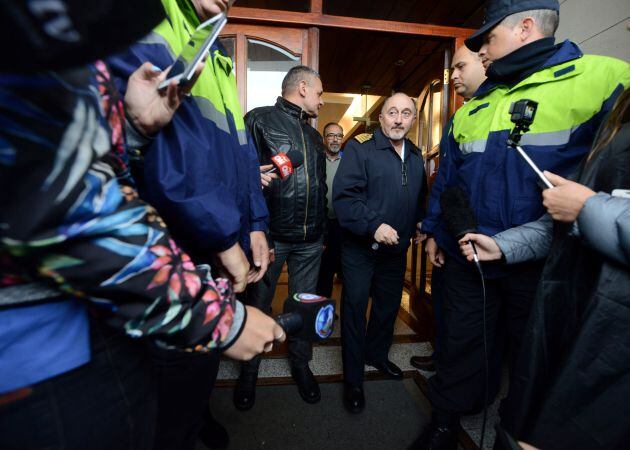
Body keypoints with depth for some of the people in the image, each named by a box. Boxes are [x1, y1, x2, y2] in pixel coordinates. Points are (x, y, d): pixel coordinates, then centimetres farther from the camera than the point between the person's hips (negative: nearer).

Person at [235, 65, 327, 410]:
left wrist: (323, 228, 15)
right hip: (270, 235, -5)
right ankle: (249, 369, 33)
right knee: (258, 304, 10)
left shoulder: (313, 135, 18)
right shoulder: (259, 120, -3)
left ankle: (300, 363, 36)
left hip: (310, 240, 6)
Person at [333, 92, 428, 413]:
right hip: (361, 248, -6)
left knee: (389, 306, 20)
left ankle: (377, 354, 45)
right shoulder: (359, 151, -10)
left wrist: (420, 225, 7)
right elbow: (343, 196, -20)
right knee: (355, 309, 5)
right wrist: (373, 226, -28)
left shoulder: (416, 158, 11)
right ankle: (353, 380, 23)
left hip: (396, 249, 7)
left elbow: (420, 198, 22)